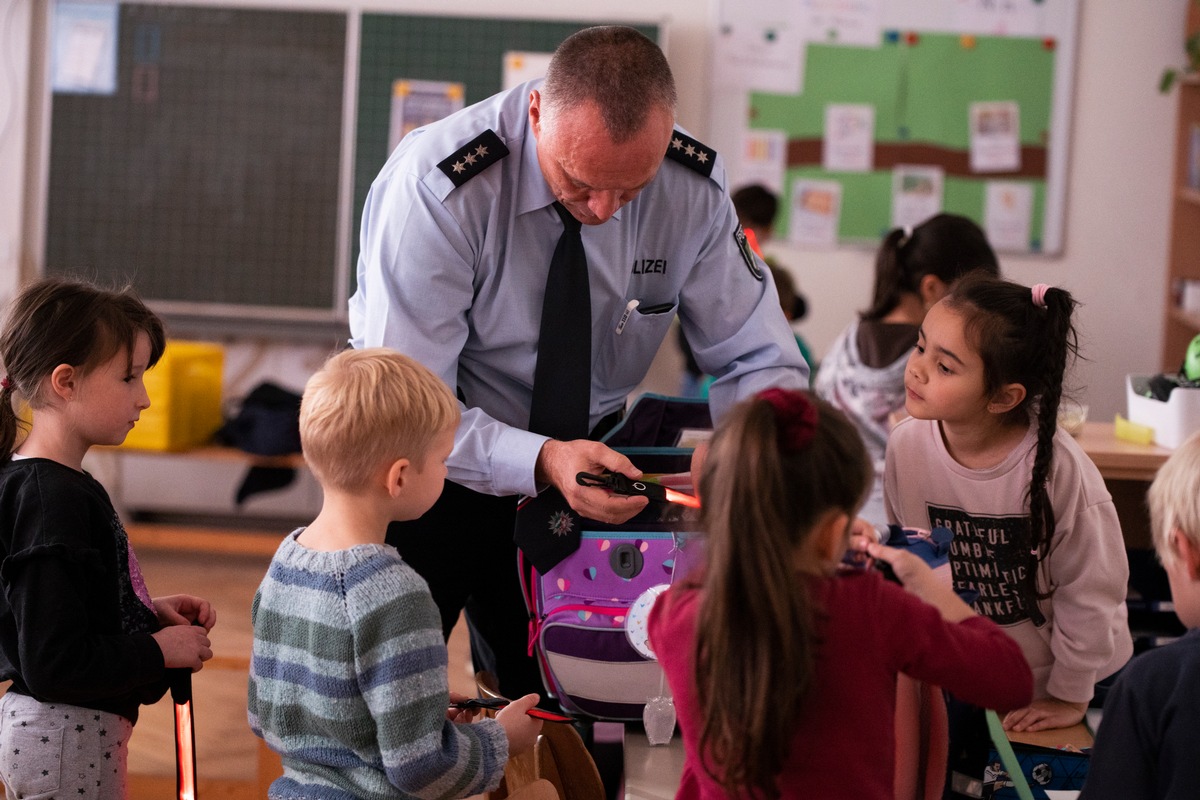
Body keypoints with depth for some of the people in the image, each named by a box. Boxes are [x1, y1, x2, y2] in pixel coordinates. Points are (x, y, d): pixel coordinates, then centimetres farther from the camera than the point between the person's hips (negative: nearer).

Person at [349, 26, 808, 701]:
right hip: (442, 465, -3)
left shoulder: (695, 188, -17)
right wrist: (541, 462, -44)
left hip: (582, 450, 3)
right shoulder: (437, 188, -29)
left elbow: (762, 361, -8)